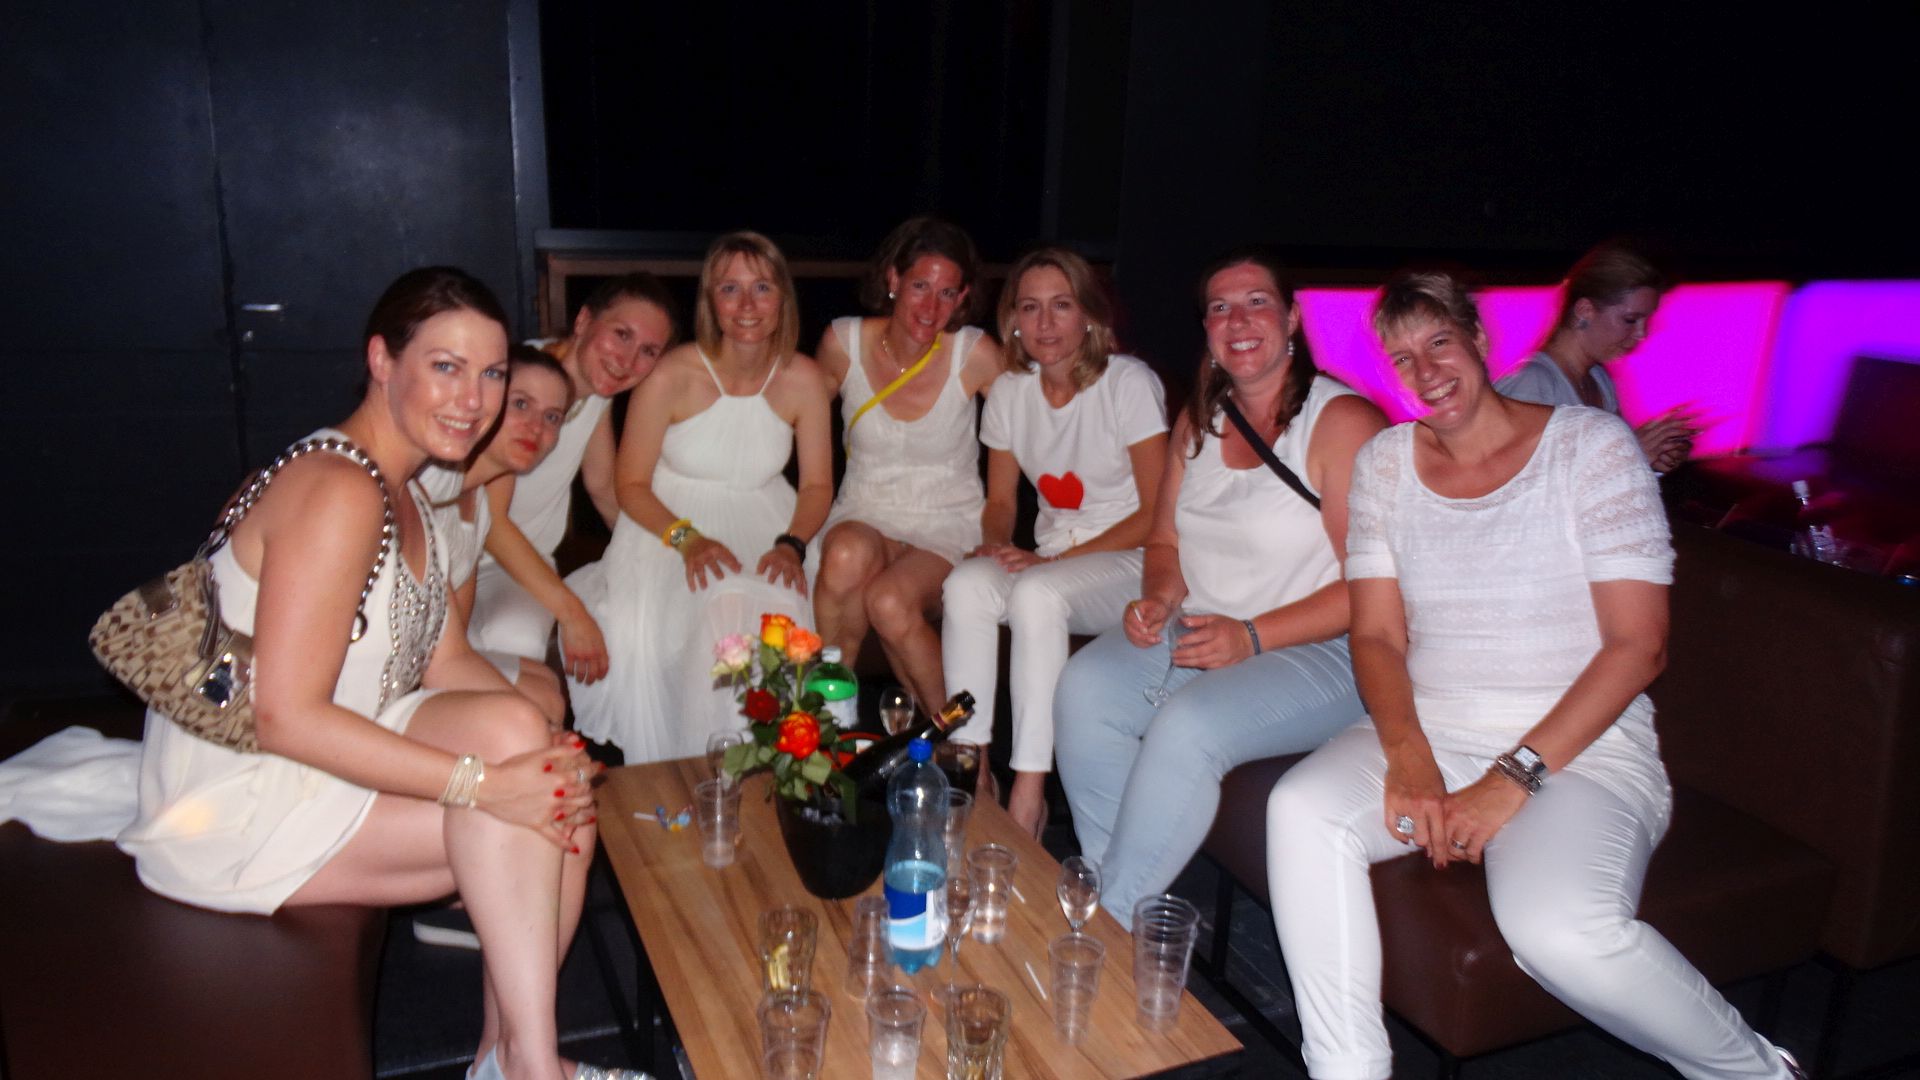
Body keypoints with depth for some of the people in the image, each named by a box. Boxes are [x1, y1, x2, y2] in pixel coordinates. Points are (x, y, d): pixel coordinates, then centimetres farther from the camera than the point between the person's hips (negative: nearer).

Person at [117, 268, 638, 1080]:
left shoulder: (403, 490, 8)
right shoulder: (337, 494, -22)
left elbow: (440, 658, 7)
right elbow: (283, 716, -27)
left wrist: (543, 748, -10)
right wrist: (484, 783, -30)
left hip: (324, 763, 9)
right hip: (240, 807, -8)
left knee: (563, 804, -9)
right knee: (506, 730, -24)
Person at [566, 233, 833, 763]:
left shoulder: (803, 380, -6)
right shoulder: (671, 376, -14)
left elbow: (817, 485, 3)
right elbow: (632, 484, -6)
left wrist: (792, 544, -16)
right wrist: (686, 538, -22)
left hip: (761, 521, 2)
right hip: (668, 521, -1)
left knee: (777, 609, -31)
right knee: (637, 626, -31)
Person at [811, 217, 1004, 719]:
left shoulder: (976, 354, -10)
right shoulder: (843, 343, -5)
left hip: (949, 527, -1)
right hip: (863, 513, 2)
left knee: (889, 601, -32)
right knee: (848, 555, -35)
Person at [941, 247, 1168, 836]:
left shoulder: (1129, 383, -10)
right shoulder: (1009, 391, 5)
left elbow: (1156, 515, -11)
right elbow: (1000, 500, 14)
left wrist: (1058, 560, -18)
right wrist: (997, 544, -10)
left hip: (1130, 561, -4)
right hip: (1047, 559, 5)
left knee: (1036, 593, -34)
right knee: (966, 583, -26)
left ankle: (1028, 796, -27)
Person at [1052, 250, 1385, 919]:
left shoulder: (1342, 421, -10)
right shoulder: (1199, 420, 13)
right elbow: (1166, 541, 20)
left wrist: (1252, 636, -21)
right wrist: (1160, 599, -3)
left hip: (1316, 651, -6)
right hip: (1198, 630, 7)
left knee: (1186, 725, -32)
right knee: (1084, 686, -20)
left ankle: (1112, 923, -14)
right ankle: (1110, 889, -9)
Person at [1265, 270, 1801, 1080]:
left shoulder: (1590, 445, -4)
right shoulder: (1385, 462, 7)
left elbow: (1638, 644, -9)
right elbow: (1377, 636, 3)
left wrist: (1515, 776, -17)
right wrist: (1409, 760, -15)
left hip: (1582, 747, -3)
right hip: (1430, 732, 4)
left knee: (1557, 928, -31)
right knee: (1301, 811, -26)